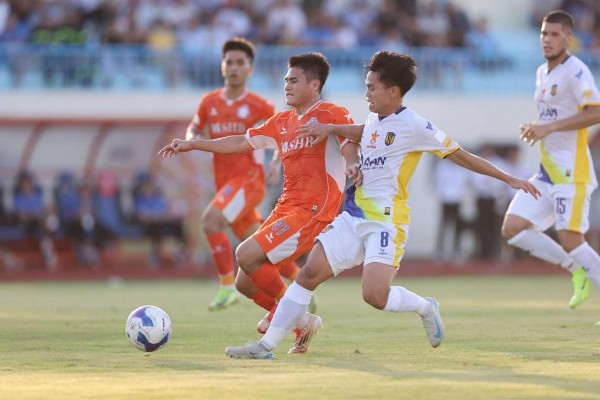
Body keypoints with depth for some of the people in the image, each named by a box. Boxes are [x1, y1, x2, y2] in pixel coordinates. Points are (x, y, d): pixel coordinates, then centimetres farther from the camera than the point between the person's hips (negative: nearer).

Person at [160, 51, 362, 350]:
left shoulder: (332, 115, -2)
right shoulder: (282, 122, 20)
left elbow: (351, 146, -18)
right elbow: (243, 142, 27)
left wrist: (353, 166, -41)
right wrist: (192, 144, 26)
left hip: (313, 211, -9)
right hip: (285, 209, 9)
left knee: (246, 255, -21)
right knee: (245, 283, 4)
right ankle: (301, 323, 17)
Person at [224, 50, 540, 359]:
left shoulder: (414, 126, -11)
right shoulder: (374, 119, 12)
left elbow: (459, 155, -5)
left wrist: (509, 179, -4)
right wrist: (330, 129, 28)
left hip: (386, 221, -7)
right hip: (354, 217, 7)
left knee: (375, 295, -22)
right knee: (309, 273, -3)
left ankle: (424, 307, 10)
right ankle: (266, 345, 0)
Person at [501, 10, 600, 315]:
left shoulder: (575, 71, -11)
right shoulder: (543, 72, 17)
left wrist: (549, 128, -25)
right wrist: (536, 131, 8)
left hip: (571, 172, -9)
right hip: (547, 173, 9)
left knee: (570, 241, -14)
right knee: (513, 228, -1)